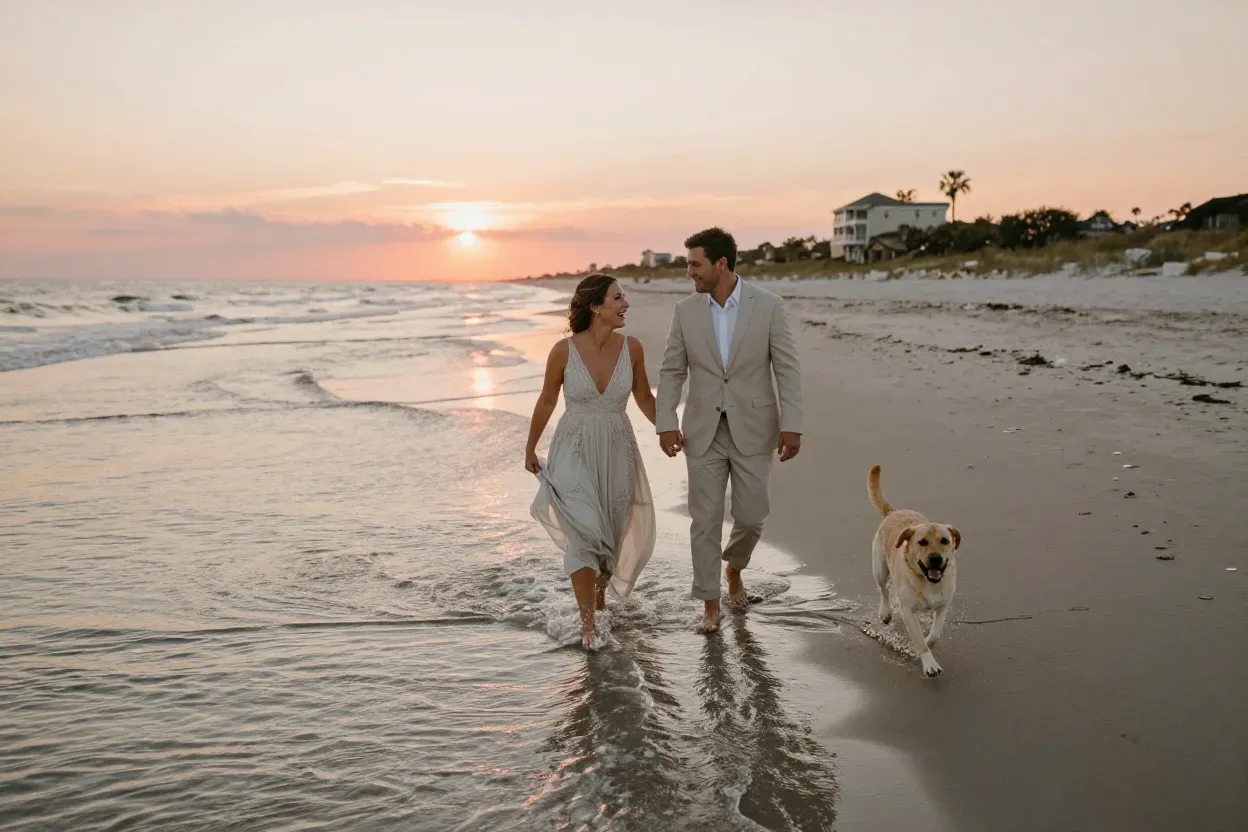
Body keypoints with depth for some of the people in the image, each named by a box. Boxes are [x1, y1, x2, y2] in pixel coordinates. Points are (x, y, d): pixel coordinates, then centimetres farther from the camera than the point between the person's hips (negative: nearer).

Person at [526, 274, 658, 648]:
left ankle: (600, 586, 46)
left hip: (616, 453, 3)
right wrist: (530, 448, 12)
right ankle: (587, 621, -3)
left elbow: (644, 397, 8)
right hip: (574, 452, -3)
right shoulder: (563, 350, -13)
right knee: (584, 533, -17)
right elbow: (546, 401, 2)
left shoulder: (631, 347, -7)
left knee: (611, 534, 14)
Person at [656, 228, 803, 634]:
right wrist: (666, 424, -7)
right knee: (705, 520, 1)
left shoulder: (768, 306, -9)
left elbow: (788, 369, -7)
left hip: (752, 429, -1)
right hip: (704, 431, 1)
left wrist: (791, 426, -12)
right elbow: (672, 372, 2)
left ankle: (734, 566, 37)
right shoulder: (686, 310, -2)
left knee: (750, 516, 3)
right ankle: (710, 605, 16)